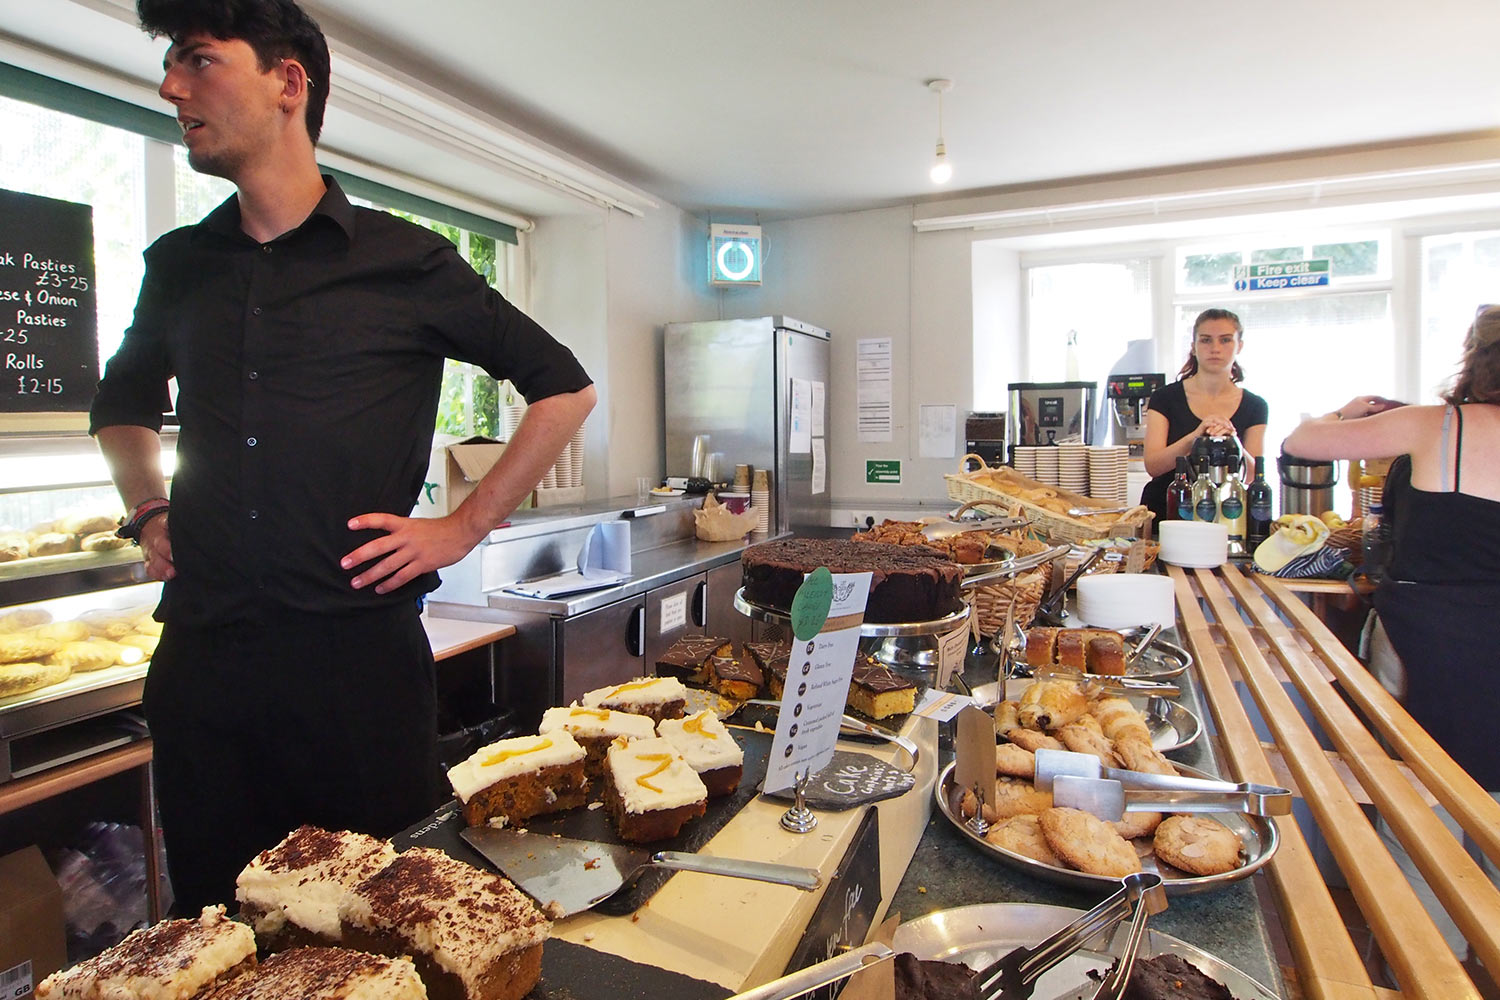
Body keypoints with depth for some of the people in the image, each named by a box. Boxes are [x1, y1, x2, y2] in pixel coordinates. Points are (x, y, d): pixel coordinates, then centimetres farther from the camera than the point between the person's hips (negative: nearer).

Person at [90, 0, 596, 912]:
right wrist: (149, 512, 13)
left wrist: (461, 530, -4)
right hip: (200, 658, 5)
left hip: (357, 654, -4)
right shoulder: (179, 266, 11)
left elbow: (566, 389, 1)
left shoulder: (407, 264, -2)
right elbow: (124, 400, 31)